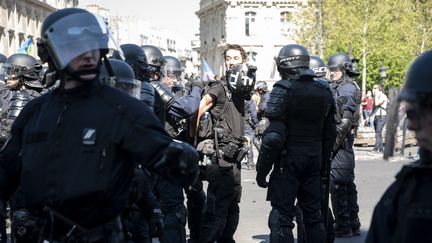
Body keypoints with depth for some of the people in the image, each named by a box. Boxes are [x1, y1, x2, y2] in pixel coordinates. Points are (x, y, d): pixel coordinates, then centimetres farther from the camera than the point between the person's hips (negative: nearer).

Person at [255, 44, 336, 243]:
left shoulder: (284, 90, -13)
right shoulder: (324, 92, 7)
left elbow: (274, 135, -17)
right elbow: (330, 134, 12)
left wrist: (262, 169, -11)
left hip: (288, 160, -6)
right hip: (314, 160, 6)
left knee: (281, 218, -2)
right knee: (313, 215, 15)